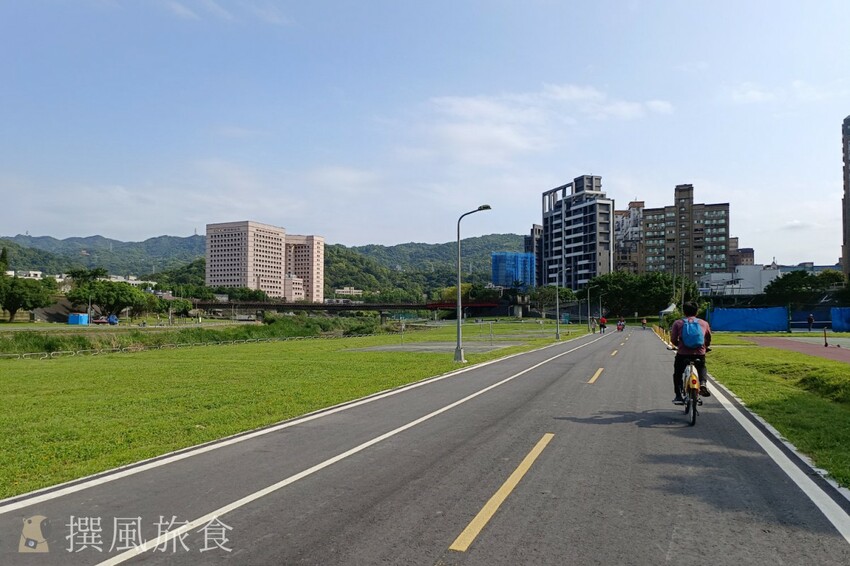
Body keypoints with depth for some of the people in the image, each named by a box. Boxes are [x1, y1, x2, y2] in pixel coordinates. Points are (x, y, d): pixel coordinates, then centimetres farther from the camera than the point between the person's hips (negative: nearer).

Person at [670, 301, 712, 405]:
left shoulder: (678, 323, 2)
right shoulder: (704, 323, 9)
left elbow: (673, 340, 0)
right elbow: (708, 340, 18)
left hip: (683, 354, -2)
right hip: (699, 354, 2)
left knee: (677, 374, 20)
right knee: (702, 368, 33)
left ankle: (678, 396, 13)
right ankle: (703, 383, 7)